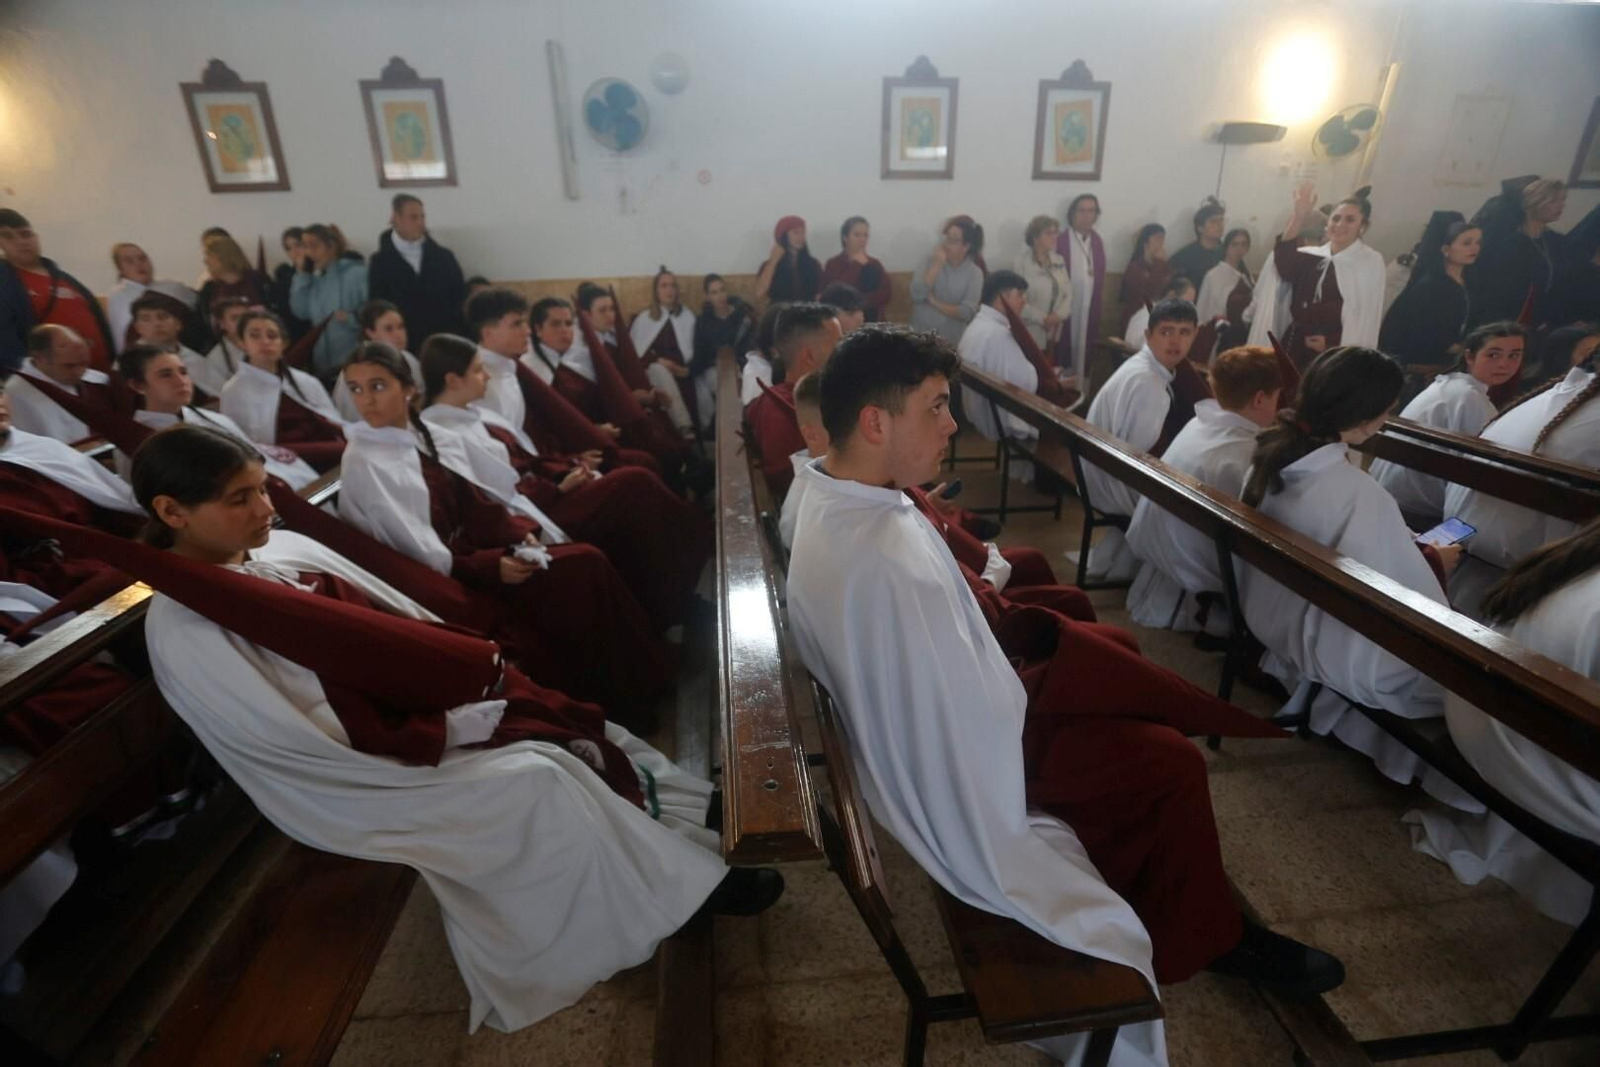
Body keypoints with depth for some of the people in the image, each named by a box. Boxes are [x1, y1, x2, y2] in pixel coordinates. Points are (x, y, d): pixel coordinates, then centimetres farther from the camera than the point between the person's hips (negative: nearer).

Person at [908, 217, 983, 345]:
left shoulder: (975, 273, -4)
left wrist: (934, 302, -12)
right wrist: (937, 264, -14)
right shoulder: (932, 260, 2)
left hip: (951, 341, -1)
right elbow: (916, 295, -12)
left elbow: (967, 313, -14)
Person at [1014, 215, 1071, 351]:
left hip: (1055, 333, 5)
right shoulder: (1022, 263, -8)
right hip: (1030, 334, -5)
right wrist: (1042, 318, -15)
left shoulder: (1059, 261, 11)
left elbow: (1068, 293, 10)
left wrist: (1060, 315, -9)